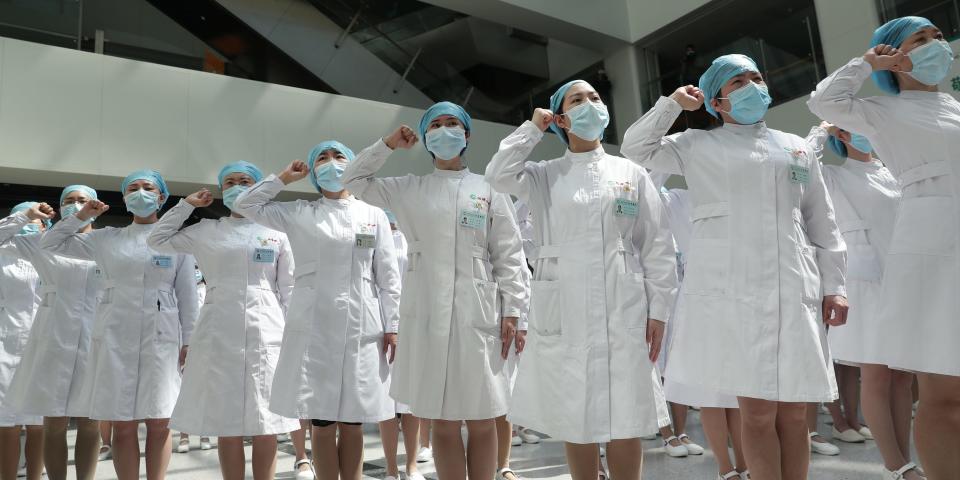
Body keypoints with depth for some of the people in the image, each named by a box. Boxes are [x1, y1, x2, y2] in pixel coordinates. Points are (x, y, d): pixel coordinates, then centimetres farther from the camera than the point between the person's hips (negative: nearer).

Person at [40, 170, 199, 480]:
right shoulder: (107, 238, 10)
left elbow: (187, 294, 3)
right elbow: (50, 244, 18)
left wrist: (188, 341, -1)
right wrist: (81, 216, 7)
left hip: (160, 336, -1)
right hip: (114, 336, 2)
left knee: (159, 422, 2)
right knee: (123, 424, 4)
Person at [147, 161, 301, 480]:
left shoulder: (276, 232, 7)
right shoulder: (208, 231, 11)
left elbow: (289, 288, 6)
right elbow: (158, 241, 15)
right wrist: (187, 204, 12)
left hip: (265, 332, -1)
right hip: (219, 333, 1)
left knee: (265, 424, 1)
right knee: (227, 424, 4)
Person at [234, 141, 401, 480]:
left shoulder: (374, 215, 8)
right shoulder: (299, 214, 9)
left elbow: (388, 276, 5)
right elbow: (244, 205, 10)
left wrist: (392, 326, -1)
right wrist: (285, 177, 9)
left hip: (361, 326, 0)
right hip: (313, 325, 0)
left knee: (352, 422, 7)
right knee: (322, 423, 5)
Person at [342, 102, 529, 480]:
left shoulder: (488, 190, 8)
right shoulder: (408, 190, 12)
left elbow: (508, 255, 4)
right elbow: (354, 181, 21)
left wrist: (511, 311, -4)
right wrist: (388, 144, 12)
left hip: (477, 313, -1)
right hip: (427, 314, 1)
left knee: (482, 420, 6)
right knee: (443, 423, 7)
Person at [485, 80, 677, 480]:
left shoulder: (631, 173, 10)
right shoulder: (544, 176, 11)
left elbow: (657, 246, 7)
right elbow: (499, 175, -10)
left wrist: (658, 310, -1)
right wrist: (533, 128, 4)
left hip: (623, 310, 0)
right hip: (563, 311, 0)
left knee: (626, 421, 2)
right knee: (575, 420, 6)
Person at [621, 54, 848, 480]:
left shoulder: (796, 148, 19)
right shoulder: (698, 145, 11)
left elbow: (822, 222, 16)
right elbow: (635, 148, 10)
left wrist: (833, 285, 9)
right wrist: (673, 103, 5)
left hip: (793, 289, 3)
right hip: (729, 290, -3)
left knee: (793, 411, 5)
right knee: (757, 410, -2)